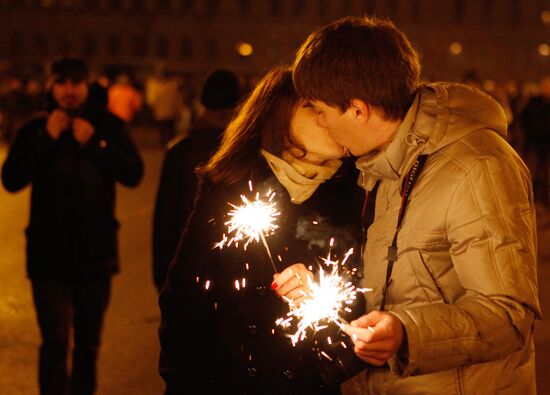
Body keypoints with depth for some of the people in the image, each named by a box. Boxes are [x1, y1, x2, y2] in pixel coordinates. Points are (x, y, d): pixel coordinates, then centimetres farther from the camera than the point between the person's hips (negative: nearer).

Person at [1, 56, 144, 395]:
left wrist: (95, 144, -20)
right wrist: (47, 139, -17)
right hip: (49, 252, -2)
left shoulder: (108, 126, 0)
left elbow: (134, 174, -10)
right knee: (55, 340, -9)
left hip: (96, 251, 2)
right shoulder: (36, 129, -1)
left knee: (89, 339, 14)